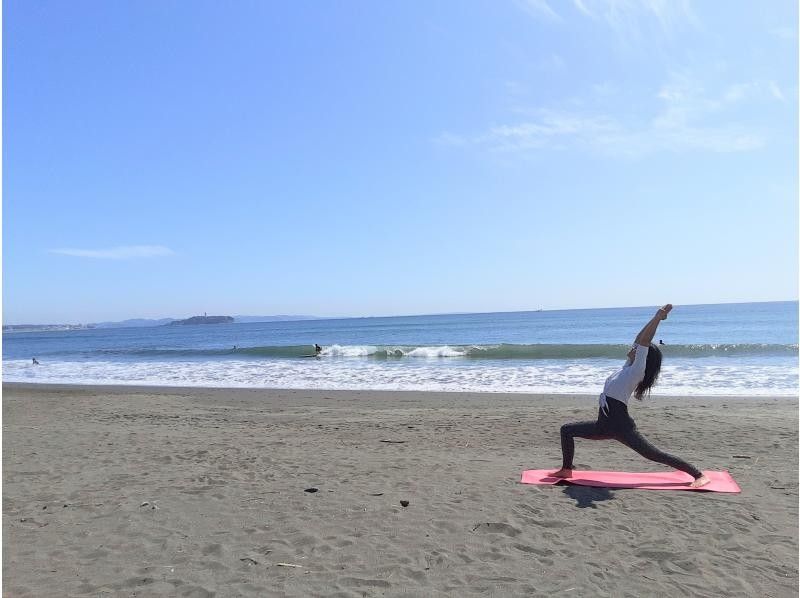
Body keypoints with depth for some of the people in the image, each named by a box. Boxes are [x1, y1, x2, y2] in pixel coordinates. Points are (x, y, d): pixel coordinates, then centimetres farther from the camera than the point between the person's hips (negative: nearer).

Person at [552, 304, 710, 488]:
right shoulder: (628, 368, 11)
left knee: (654, 455, -5)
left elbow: (643, 342, -21)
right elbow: (639, 340, 14)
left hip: (621, 426, -9)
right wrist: (654, 319, 12)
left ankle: (699, 475, 8)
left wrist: (657, 318, -22)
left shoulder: (637, 371, -10)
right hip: (605, 426, 9)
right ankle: (566, 469, 18)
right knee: (566, 430, 11)